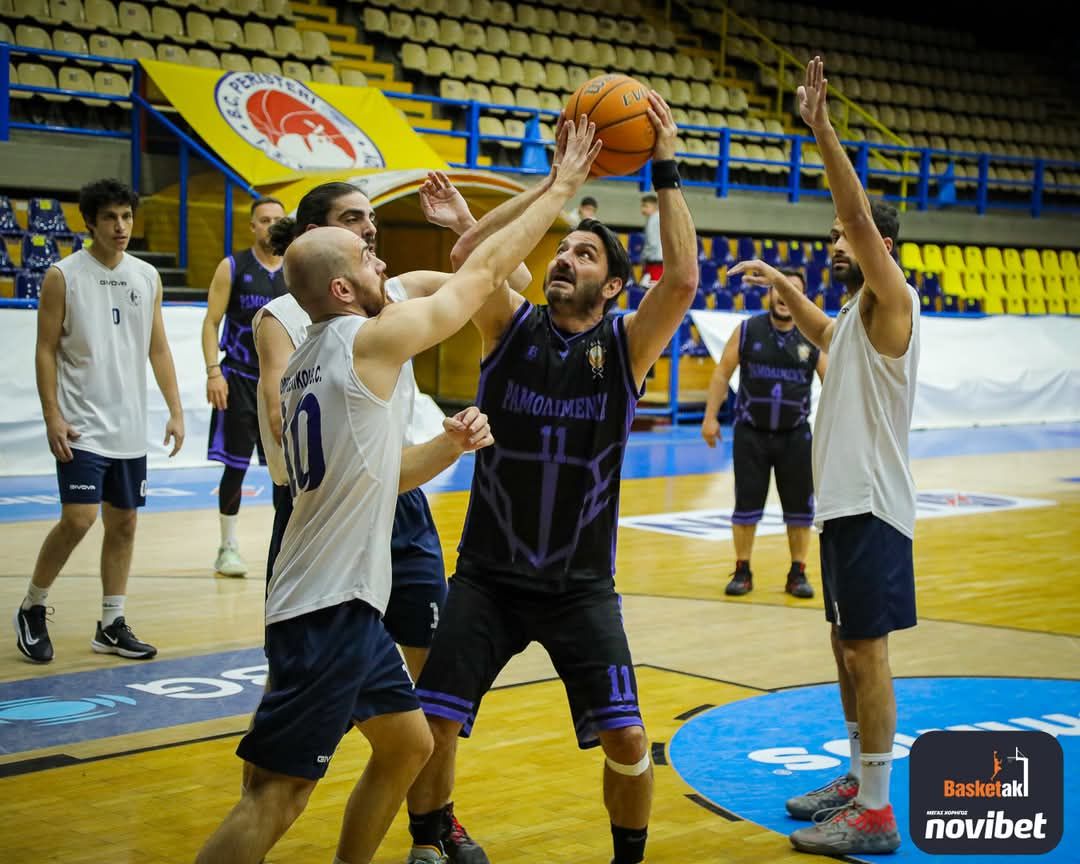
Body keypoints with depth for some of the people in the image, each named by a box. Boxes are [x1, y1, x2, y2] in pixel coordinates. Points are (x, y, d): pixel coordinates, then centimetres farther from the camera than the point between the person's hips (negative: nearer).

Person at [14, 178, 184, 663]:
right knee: (78, 520, -12)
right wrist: (52, 417, -14)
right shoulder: (63, 276, -6)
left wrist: (175, 411, 5)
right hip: (81, 426, -5)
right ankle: (31, 610, 9)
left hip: (129, 427, 5)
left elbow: (158, 349, 12)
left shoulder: (147, 277, 7)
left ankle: (111, 626, 18)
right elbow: (46, 351, -6)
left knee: (124, 522, 8)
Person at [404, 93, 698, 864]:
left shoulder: (627, 345, -4)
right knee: (432, 723, -2)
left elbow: (682, 280, -22)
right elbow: (467, 256, -20)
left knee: (626, 738, -6)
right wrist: (555, 181, -21)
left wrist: (667, 175, -21)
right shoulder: (511, 327, -2)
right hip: (488, 575, 1)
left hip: (582, 586, -1)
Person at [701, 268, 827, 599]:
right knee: (746, 504, 4)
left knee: (800, 507, 5)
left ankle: (798, 573, 17)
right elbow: (722, 373, 0)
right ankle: (742, 571, 15)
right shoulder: (747, 331, -2)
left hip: (795, 435, 1)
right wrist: (710, 416, -6)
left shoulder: (813, 338, 1)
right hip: (750, 433, -1)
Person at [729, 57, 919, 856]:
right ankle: (859, 780, 26)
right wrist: (780, 283, 32)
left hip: (872, 506, -9)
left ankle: (875, 814, 0)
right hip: (840, 500, 9)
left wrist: (822, 131, -32)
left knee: (867, 653, -6)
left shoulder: (893, 305, -11)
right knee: (848, 648, 15)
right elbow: (821, 332, 41)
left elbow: (862, 217, -27)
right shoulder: (855, 318, 15)